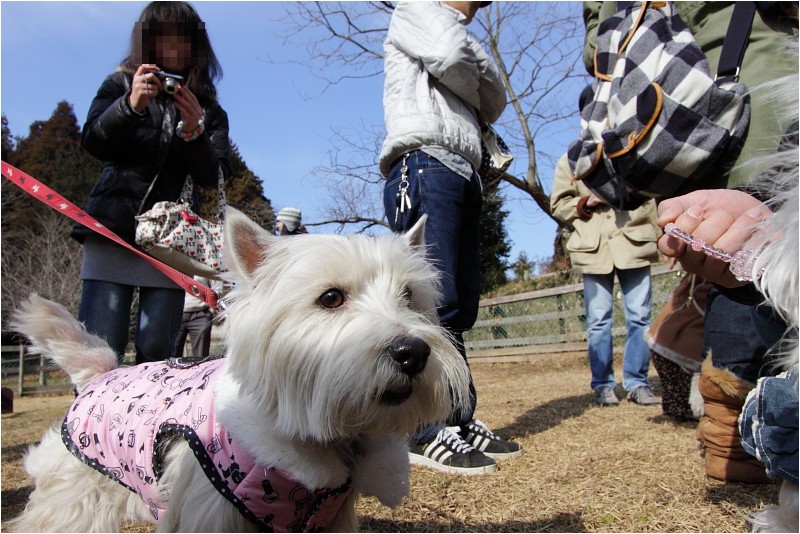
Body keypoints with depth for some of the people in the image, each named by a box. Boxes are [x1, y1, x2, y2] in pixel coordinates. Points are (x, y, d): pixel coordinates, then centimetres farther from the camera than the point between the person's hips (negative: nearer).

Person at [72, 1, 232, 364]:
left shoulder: (208, 109, 13)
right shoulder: (121, 85, 15)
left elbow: (215, 178, 2)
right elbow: (92, 142, 0)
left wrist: (195, 133, -17)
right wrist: (130, 106, -18)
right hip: (112, 226, 0)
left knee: (156, 351, -3)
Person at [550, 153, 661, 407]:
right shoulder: (569, 161, 14)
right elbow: (558, 205, 11)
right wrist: (585, 203, -8)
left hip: (634, 244, 1)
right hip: (594, 250, -1)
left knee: (639, 317, 1)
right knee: (598, 321, 0)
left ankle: (637, 382, 11)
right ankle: (602, 384, 10)